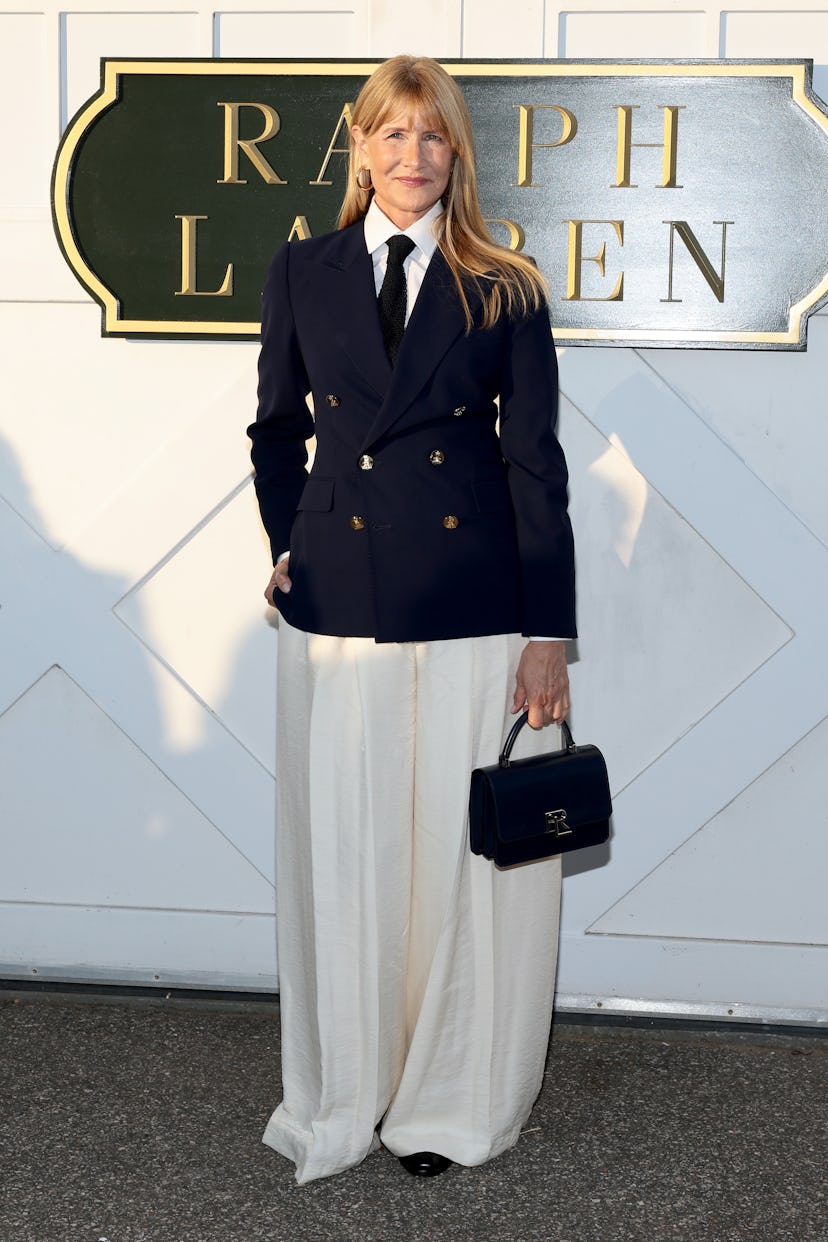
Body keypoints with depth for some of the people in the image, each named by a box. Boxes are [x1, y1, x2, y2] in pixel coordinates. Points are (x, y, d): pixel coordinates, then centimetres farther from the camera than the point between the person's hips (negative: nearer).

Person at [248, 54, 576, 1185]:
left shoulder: (504, 292, 3)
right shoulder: (302, 273, 9)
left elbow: (536, 464, 0)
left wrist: (548, 633, -5)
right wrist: (290, 549, 9)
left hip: (473, 609, -1)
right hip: (339, 605, 2)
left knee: (465, 850, 4)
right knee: (343, 850, 6)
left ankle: (451, 1099, 21)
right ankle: (343, 1101, 22)